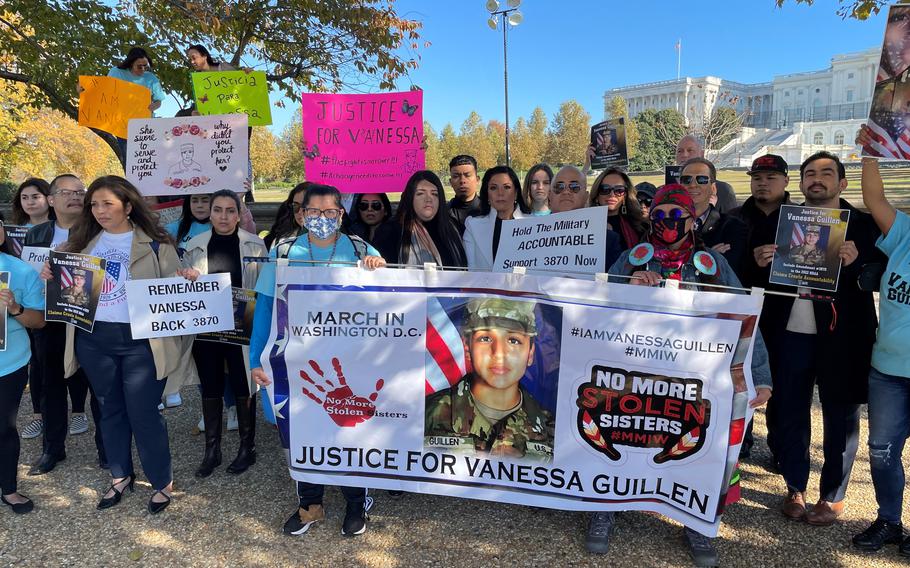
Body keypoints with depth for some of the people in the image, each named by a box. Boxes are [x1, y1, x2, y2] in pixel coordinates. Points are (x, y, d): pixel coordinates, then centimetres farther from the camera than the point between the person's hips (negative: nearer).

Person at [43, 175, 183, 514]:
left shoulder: (155, 244, -4)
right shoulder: (85, 241, 9)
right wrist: (51, 276, -3)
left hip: (139, 340, -5)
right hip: (93, 339, 5)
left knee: (142, 413, 0)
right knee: (110, 409, 17)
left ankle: (163, 482, 18)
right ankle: (121, 476, 35)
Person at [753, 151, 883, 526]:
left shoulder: (863, 224, 2)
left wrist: (856, 263, -22)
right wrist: (761, 262, -8)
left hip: (841, 336, -2)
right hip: (790, 334, 3)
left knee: (840, 418, 8)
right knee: (789, 414, 9)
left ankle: (833, 496, 24)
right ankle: (795, 488, 25)